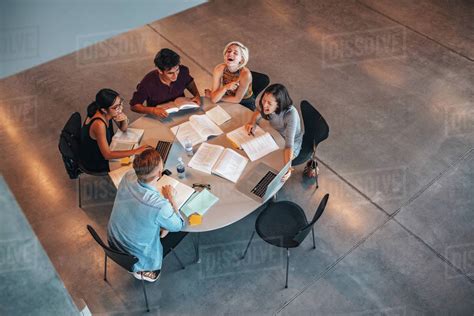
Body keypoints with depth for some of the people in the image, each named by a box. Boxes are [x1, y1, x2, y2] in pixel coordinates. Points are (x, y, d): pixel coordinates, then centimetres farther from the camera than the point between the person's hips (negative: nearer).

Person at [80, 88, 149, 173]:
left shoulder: (109, 112, -15)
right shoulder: (99, 124, -36)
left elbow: (123, 129, 0)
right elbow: (107, 155, -33)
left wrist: (125, 119, -23)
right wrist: (136, 151, -35)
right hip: (94, 162, -7)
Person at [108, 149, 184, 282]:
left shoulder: (128, 177, -23)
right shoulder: (160, 206, -39)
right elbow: (178, 226, -16)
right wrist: (171, 198, -7)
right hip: (136, 255, -5)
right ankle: (141, 270, 26)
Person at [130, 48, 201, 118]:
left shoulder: (182, 71, -15)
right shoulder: (148, 83, -25)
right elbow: (134, 106, -13)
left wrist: (197, 95, -7)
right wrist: (153, 111, -29)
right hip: (159, 119, -1)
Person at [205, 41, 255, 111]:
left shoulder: (245, 74, -29)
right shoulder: (219, 69, -19)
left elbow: (237, 99, -19)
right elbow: (214, 99, -22)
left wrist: (216, 96, -13)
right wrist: (225, 87, -37)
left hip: (246, 105, -3)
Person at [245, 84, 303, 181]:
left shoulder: (291, 114, -39)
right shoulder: (267, 106, -25)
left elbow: (289, 144, -41)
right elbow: (259, 112, 1)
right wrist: (252, 123, -19)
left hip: (293, 144, -5)